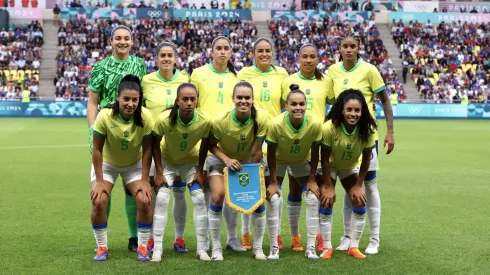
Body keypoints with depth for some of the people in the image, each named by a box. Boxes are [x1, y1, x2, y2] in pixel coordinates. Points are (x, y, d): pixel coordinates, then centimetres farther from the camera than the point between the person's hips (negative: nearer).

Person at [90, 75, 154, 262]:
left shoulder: (145, 116, -26)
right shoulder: (105, 116, -29)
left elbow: (147, 149, -17)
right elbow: (97, 149, -20)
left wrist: (144, 180, -16)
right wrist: (99, 181, -19)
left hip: (134, 164, 1)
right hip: (107, 163, -1)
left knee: (144, 201, -16)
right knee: (99, 201, -18)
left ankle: (142, 247, 3)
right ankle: (101, 247, 3)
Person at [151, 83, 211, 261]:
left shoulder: (205, 121, -28)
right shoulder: (164, 119, -32)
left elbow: (204, 145, -8)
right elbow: (155, 144, -15)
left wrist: (200, 171, -7)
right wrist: (159, 173, -16)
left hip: (191, 161, 1)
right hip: (167, 161, -1)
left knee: (199, 199, -8)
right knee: (162, 199, -13)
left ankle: (201, 249, 3)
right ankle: (157, 249, -4)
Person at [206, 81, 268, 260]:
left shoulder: (261, 118, -28)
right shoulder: (220, 120, -29)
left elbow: (256, 151, -20)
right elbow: (211, 145, -15)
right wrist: (226, 159, -31)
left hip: (250, 162, 1)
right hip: (222, 160, -1)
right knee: (217, 196, -18)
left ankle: (258, 247, 10)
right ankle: (216, 248, -2)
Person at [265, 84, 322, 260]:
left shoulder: (315, 123, -30)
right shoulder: (276, 124, -35)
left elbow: (315, 152, -15)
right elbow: (271, 154, -22)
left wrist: (312, 179, -11)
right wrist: (273, 182, -19)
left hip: (301, 161, 2)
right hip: (278, 160, -2)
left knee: (313, 198, -8)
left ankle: (311, 247, 3)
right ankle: (274, 247, 2)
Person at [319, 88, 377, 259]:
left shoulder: (368, 130, -27)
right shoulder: (329, 128, -34)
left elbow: (366, 159, -15)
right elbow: (325, 158, -24)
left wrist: (359, 185, -12)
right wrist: (328, 186, -19)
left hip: (351, 167, 2)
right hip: (330, 166, -2)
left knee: (360, 202, -6)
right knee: (327, 201, -12)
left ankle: (354, 247, 7)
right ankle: (327, 247, 1)